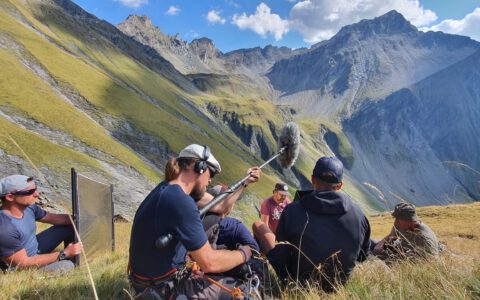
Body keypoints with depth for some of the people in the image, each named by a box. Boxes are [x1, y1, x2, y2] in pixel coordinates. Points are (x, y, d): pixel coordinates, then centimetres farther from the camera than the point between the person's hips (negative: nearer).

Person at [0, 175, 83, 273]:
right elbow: (23, 263, -30)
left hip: (36, 249, 9)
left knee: (71, 226, 4)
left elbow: (53, 218, 7)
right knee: (67, 266, -27)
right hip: (22, 269, -8)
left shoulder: (29, 207, -10)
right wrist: (64, 254, -29)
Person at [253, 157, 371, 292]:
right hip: (339, 285, 4)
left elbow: (280, 261, -17)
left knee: (258, 225, 8)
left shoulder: (292, 211, -24)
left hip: (299, 283, -3)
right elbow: (363, 256, 2)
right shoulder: (358, 215, -15)